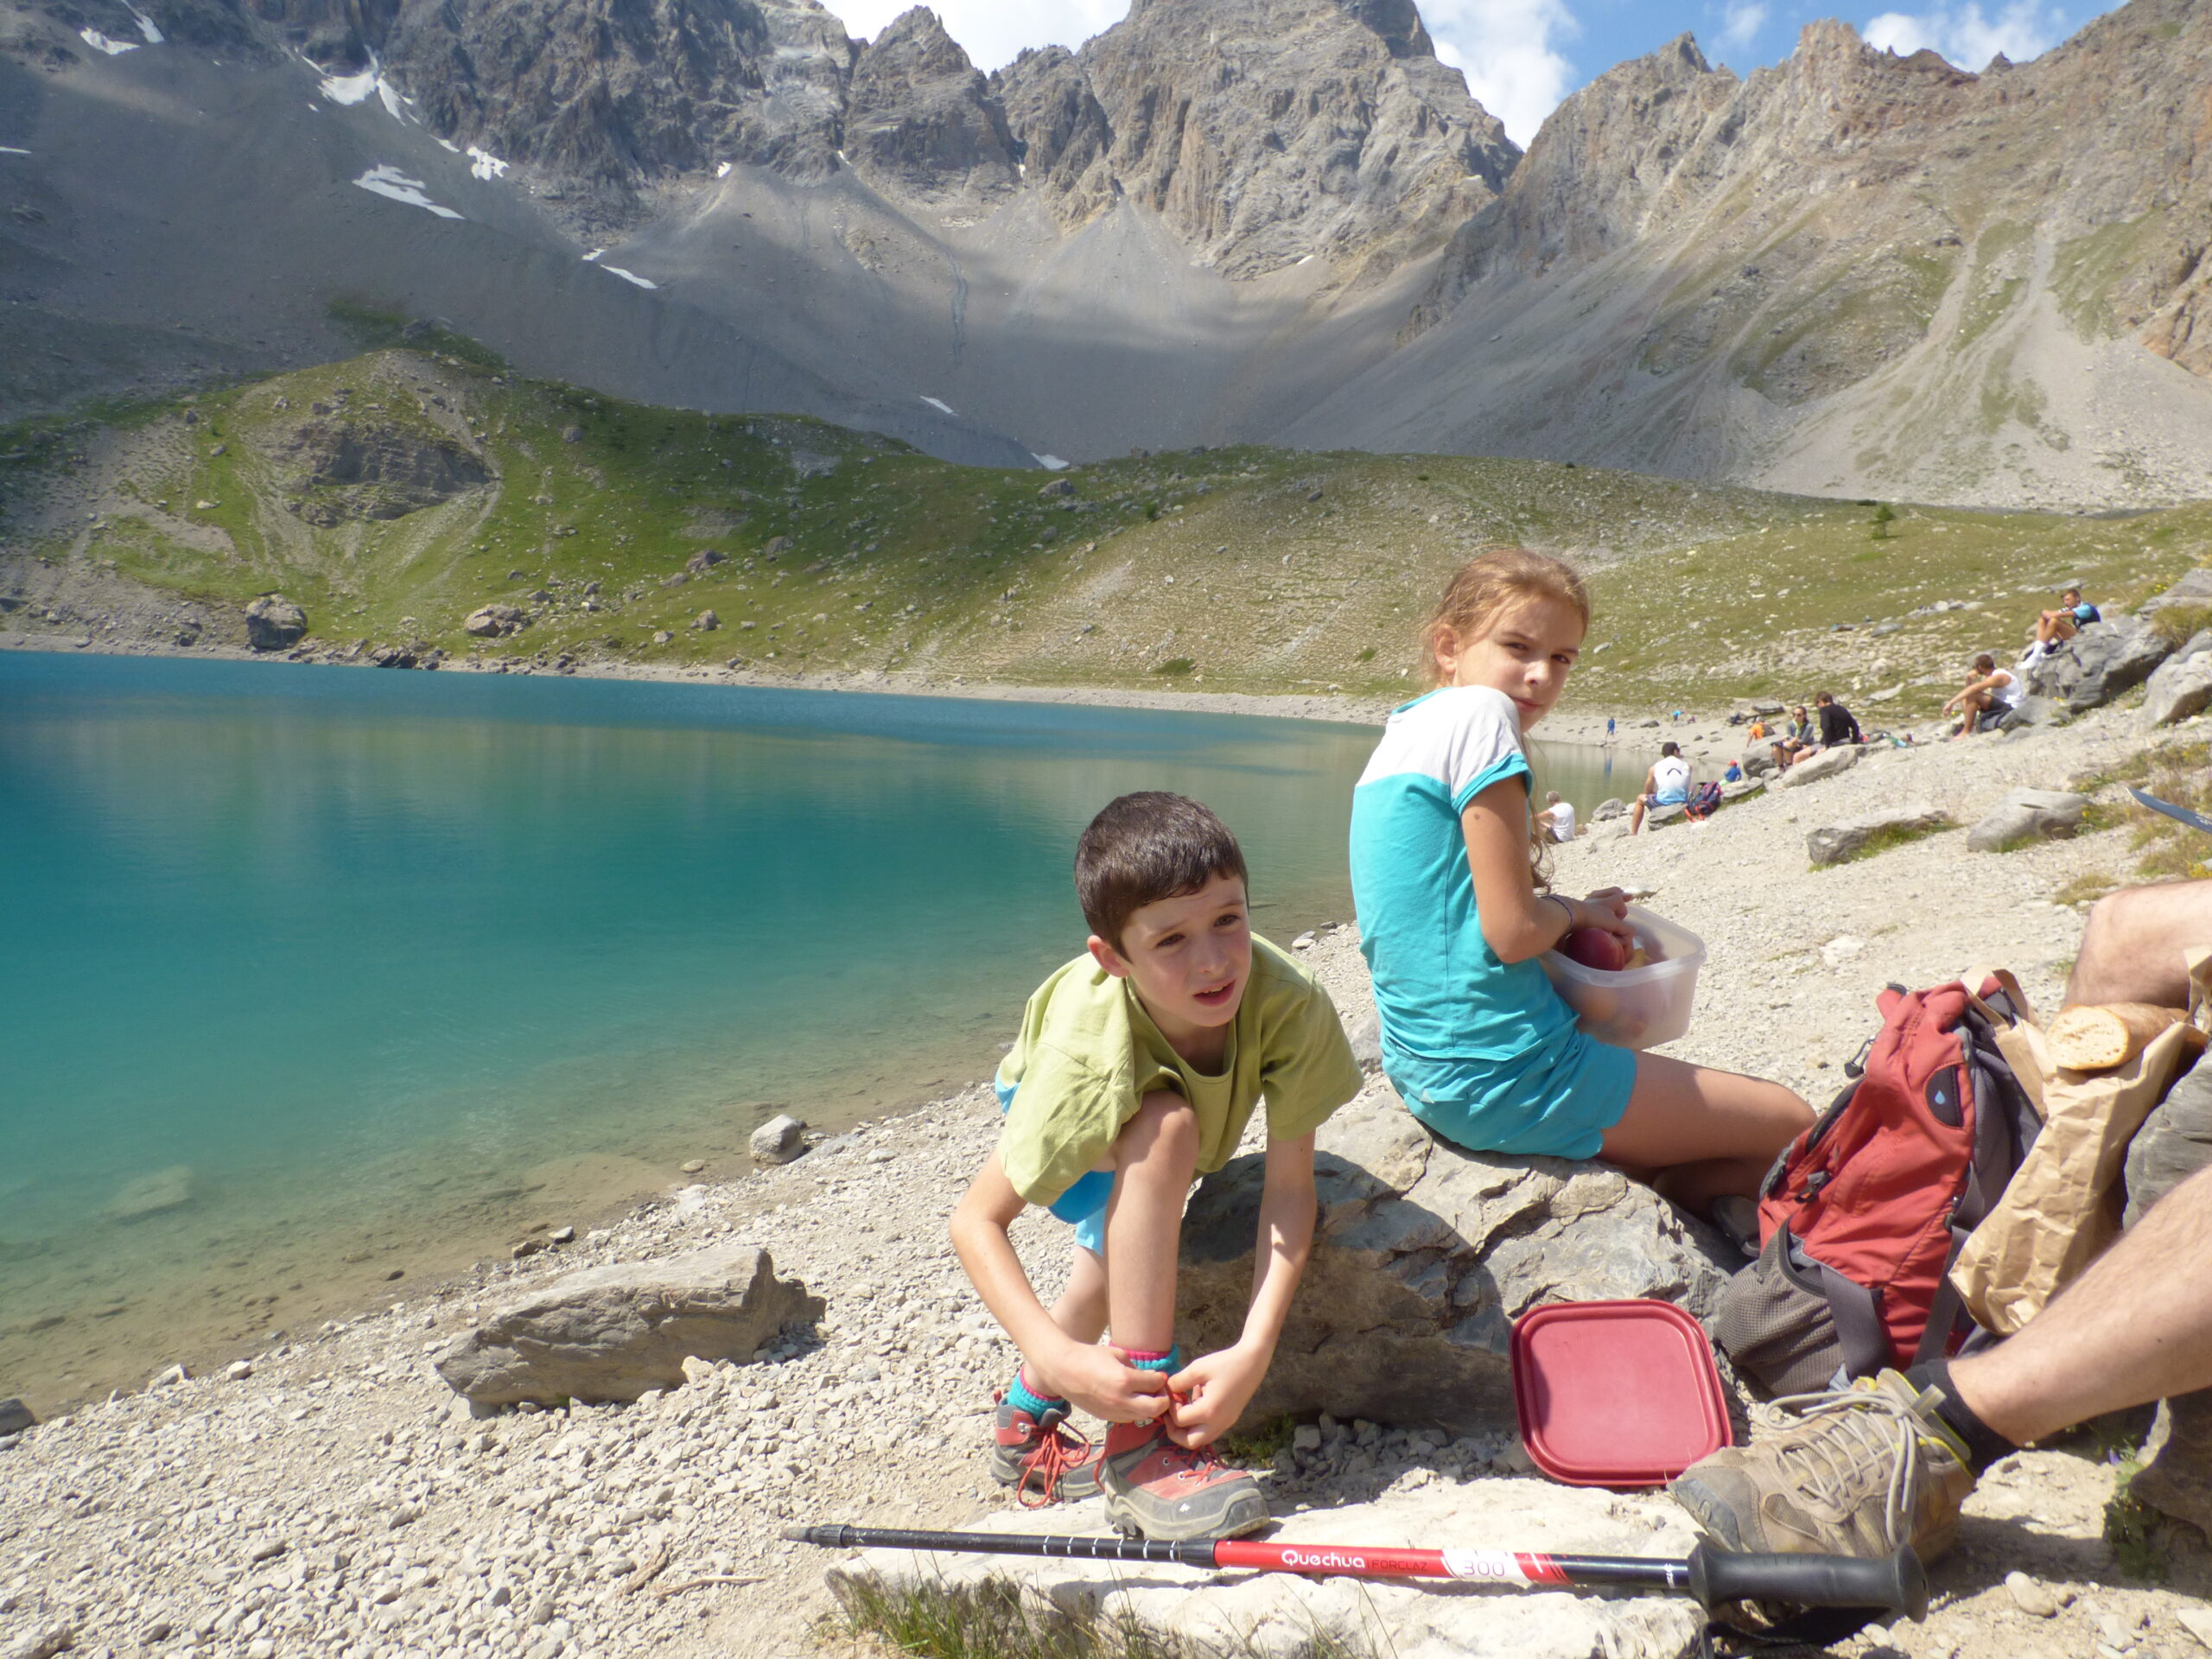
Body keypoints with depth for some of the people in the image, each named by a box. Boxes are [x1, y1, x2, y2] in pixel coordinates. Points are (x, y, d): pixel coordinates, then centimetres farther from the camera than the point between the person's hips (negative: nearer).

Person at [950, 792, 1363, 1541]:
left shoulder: (1289, 1002, -38)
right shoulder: (1086, 1053, -43)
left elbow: (1289, 1187, -31)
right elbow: (975, 1222, -37)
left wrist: (1254, 1350, -41)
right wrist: (1057, 1357, -49)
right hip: (1055, 1104, -4)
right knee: (1164, 1127, -33)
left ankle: (1028, 1425, 29)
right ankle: (1144, 1443, -25)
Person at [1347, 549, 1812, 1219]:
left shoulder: (1403, 730, 11)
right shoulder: (1480, 714, -16)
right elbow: (1513, 932, -21)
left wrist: (1554, 906, 8)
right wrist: (1574, 910, 0)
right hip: (1501, 1075, -10)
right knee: (1791, 1125, 8)